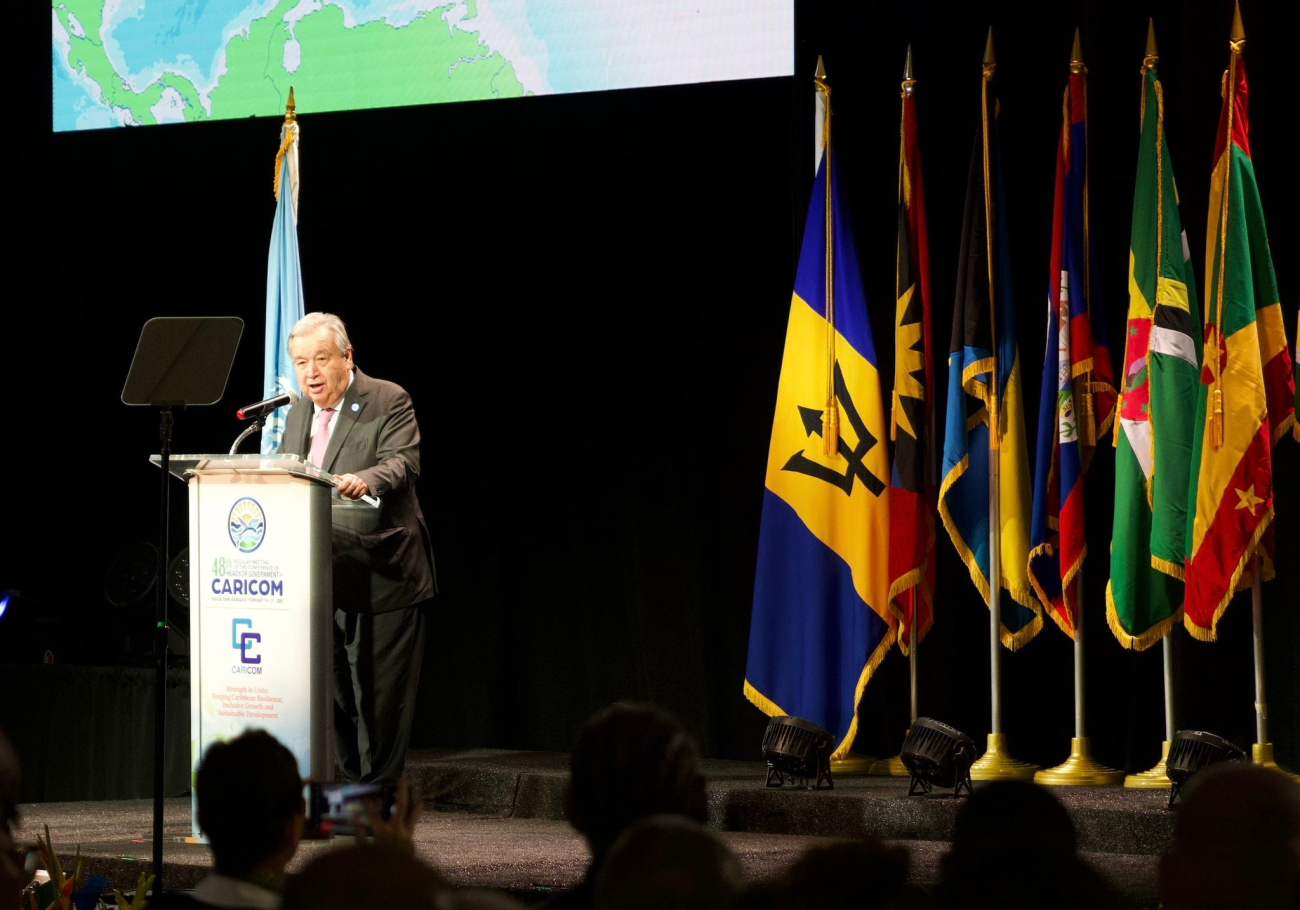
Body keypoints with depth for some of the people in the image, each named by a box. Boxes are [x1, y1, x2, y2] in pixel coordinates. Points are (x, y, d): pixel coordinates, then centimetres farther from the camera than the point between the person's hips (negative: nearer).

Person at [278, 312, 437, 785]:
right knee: (337, 694, 9)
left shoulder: (389, 401, -6)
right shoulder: (298, 413, 16)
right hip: (325, 581, 6)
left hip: (382, 580, -6)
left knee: (381, 697, -3)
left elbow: (403, 464, -20)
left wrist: (364, 481, -40)